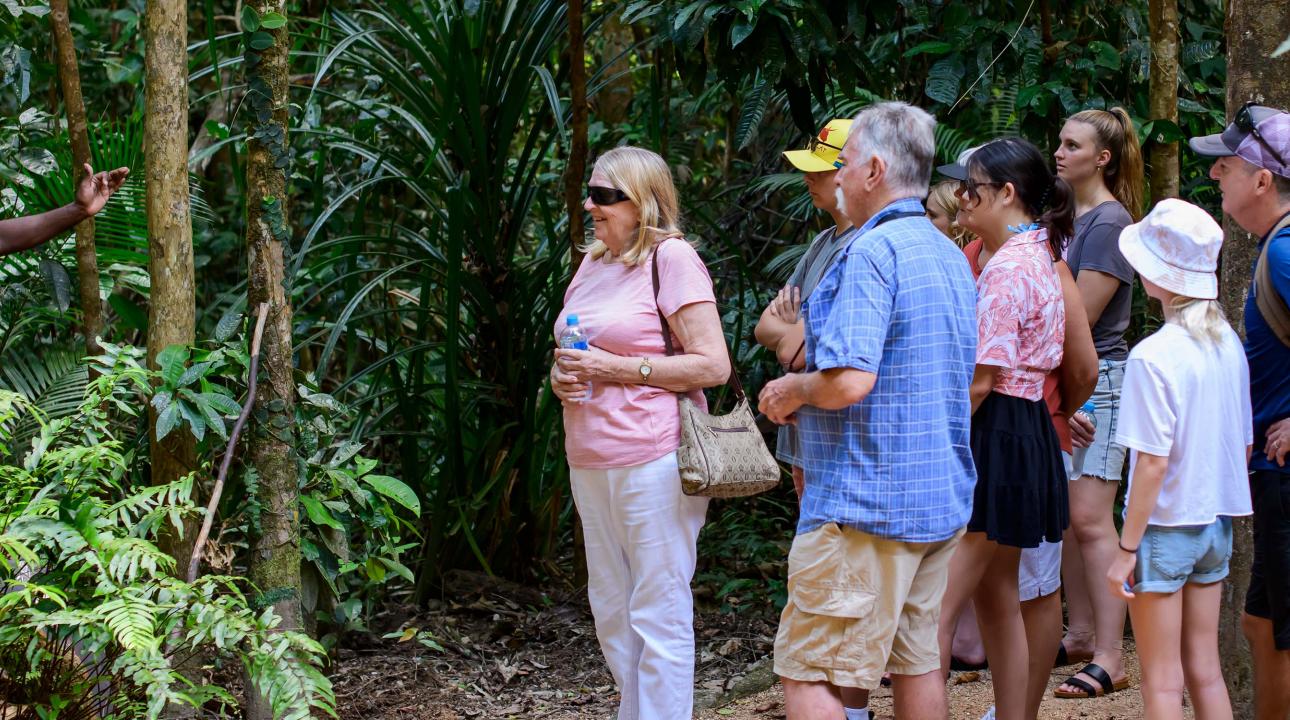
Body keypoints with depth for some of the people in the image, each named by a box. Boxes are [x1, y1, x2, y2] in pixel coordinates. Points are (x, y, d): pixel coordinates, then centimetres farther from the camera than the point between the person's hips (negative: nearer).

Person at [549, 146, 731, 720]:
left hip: (652, 462, -8)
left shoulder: (671, 258, -8)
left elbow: (712, 366, -13)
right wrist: (560, 376, 3)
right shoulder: (591, 265, 15)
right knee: (611, 610, 14)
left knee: (658, 612, -2)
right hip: (589, 459, 8)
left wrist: (620, 369, -15)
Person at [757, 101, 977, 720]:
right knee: (916, 662, 15)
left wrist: (793, 390, -5)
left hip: (865, 504, -10)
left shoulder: (872, 251, -16)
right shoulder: (952, 256, 15)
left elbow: (849, 381, -26)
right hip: (941, 500, 10)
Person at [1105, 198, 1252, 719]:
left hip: (1165, 526, -7)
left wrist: (1127, 549, -13)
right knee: (1205, 671, 15)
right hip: (1216, 523, 7)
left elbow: (1153, 464, -20)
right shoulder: (1228, 344, 2)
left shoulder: (1153, 357, -20)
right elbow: (1243, 446, 9)